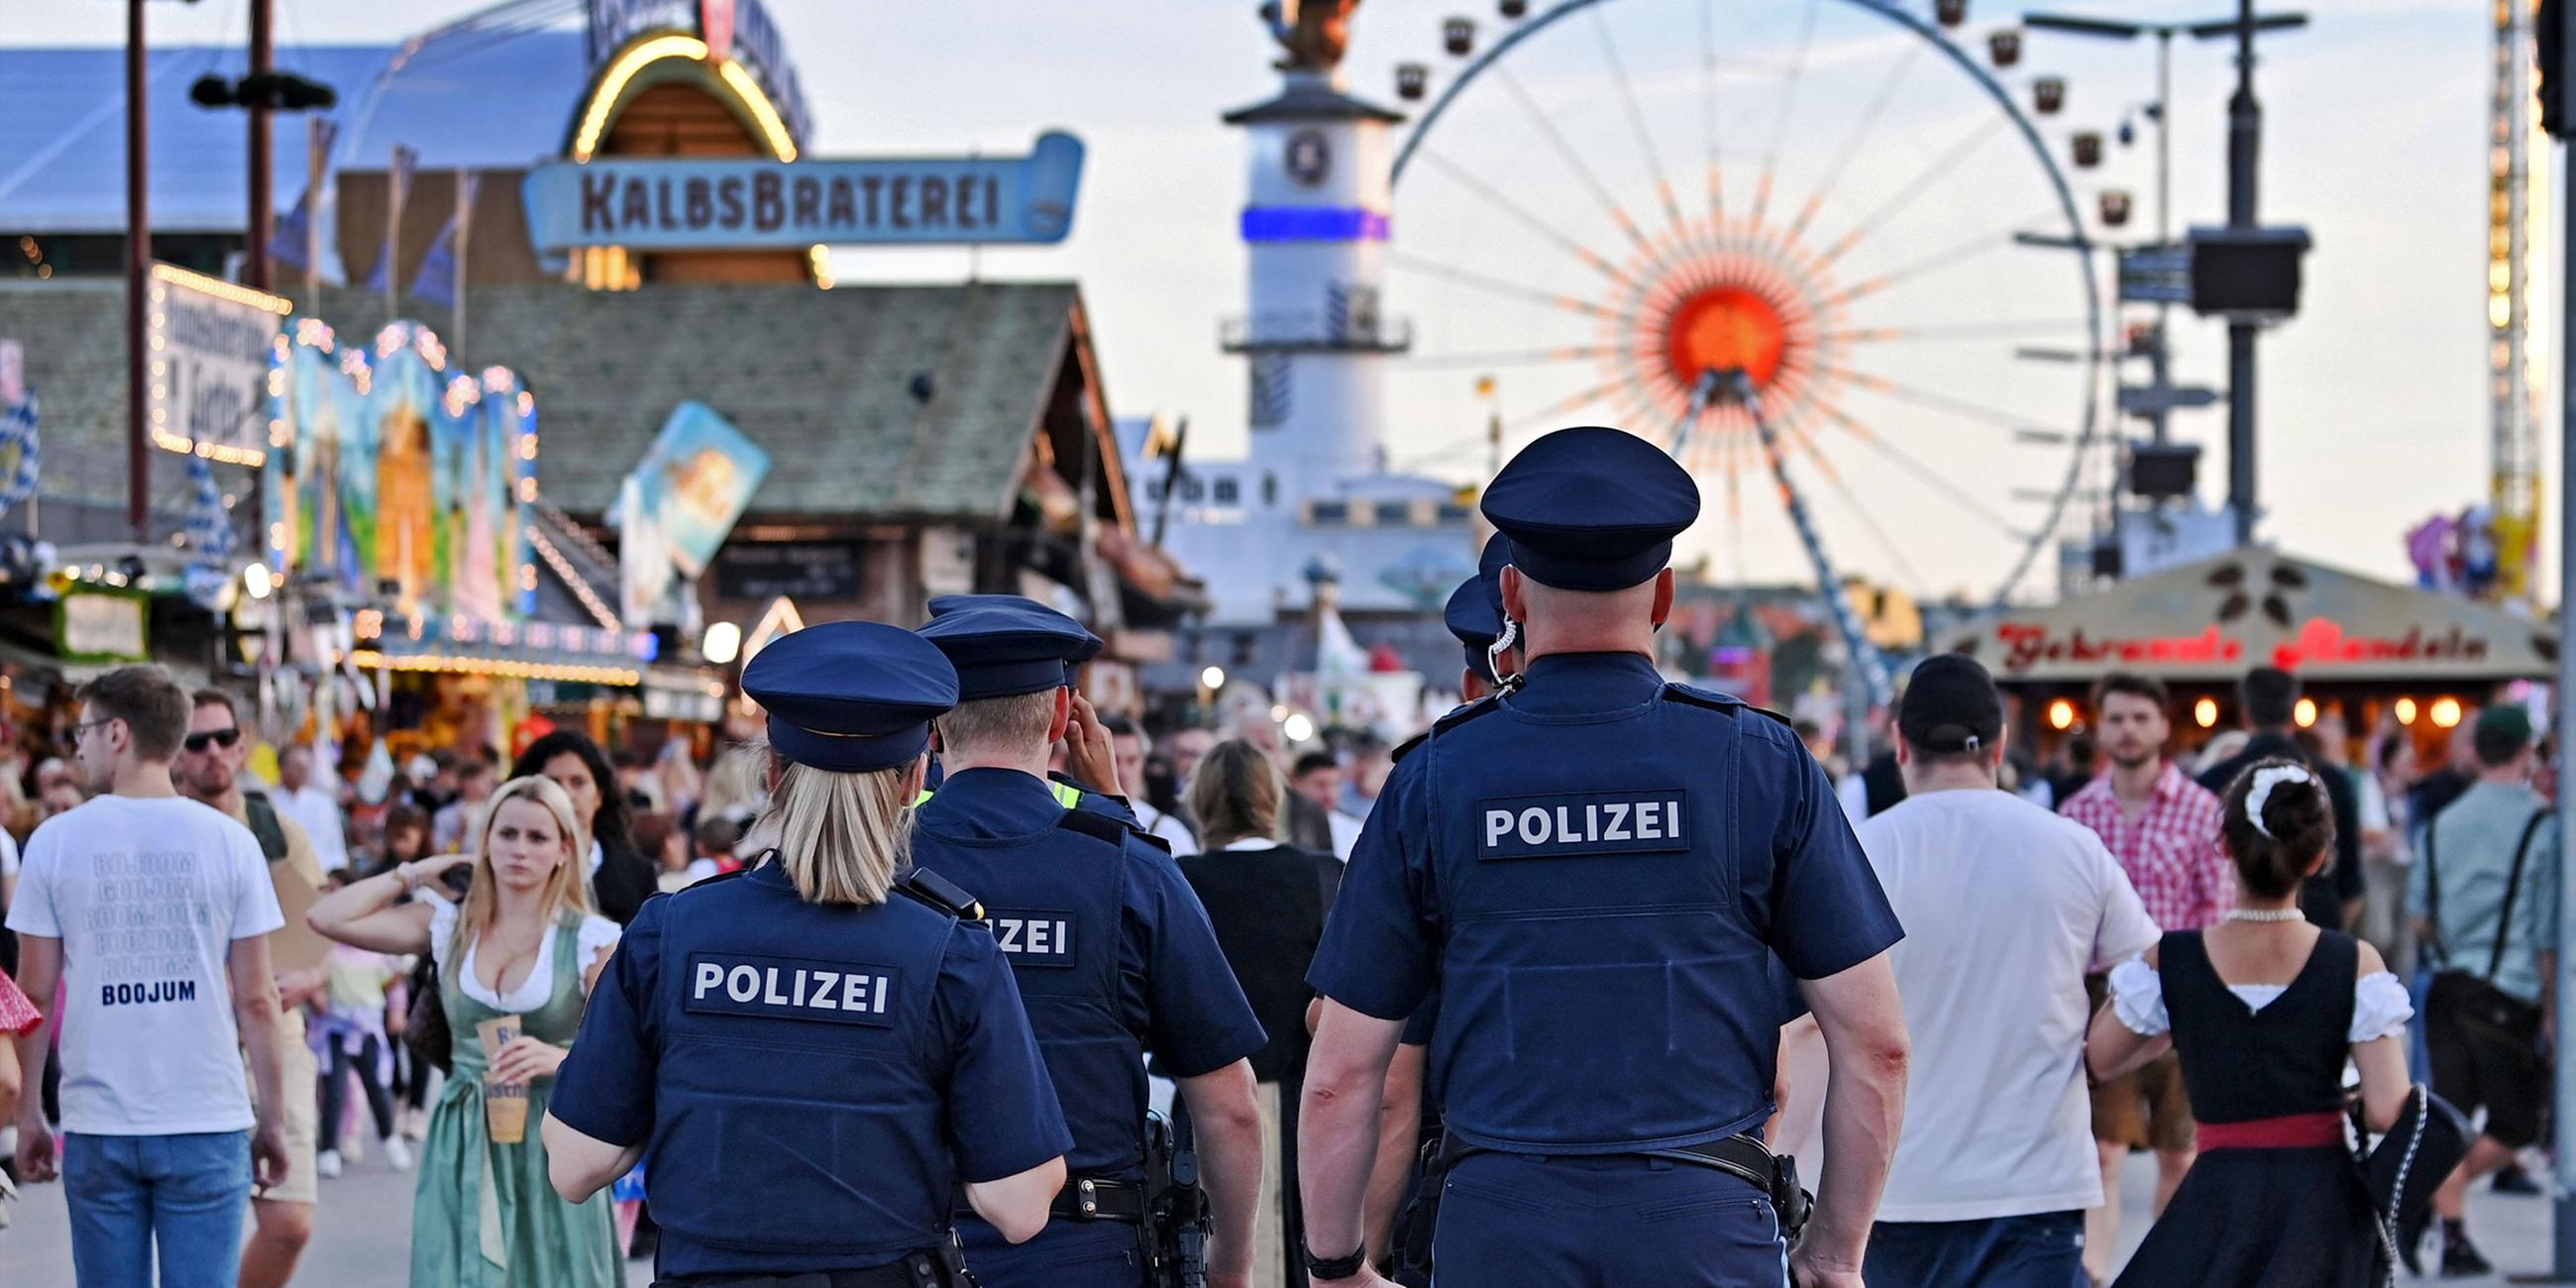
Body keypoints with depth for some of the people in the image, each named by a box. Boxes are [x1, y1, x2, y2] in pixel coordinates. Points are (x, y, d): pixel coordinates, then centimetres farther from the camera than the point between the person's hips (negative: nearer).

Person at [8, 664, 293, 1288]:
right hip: (208, 1121, 0)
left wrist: (29, 1113, 12)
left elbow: (33, 995, 2)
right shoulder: (229, 842, -1)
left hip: (98, 1126, 0)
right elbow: (256, 1000, -1)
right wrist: (270, 1118, 8)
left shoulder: (55, 840, -1)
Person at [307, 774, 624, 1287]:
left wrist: (559, 1058, -25)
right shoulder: (450, 925, 7)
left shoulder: (592, 941, -2)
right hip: (464, 1145, 3)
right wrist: (415, 874, 6)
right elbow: (327, 917, 2)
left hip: (552, 1143, -3)